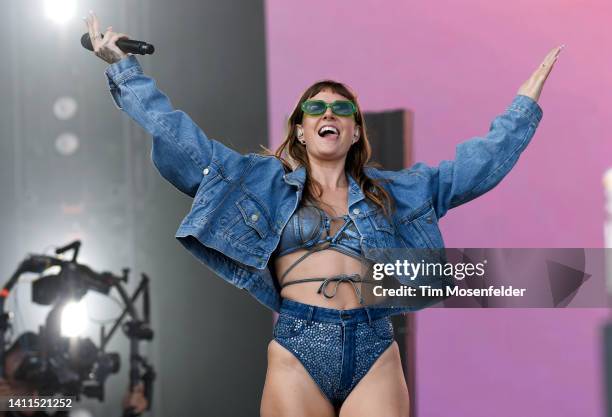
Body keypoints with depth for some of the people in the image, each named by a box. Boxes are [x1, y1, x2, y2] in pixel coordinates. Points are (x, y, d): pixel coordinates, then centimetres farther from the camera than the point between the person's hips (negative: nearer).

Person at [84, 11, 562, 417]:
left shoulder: (393, 189, 19)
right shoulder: (265, 180, 15)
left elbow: (481, 163, 22)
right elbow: (180, 141, 11)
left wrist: (526, 101, 22)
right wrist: (124, 67, 10)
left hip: (375, 352, 1)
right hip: (297, 351, -1)